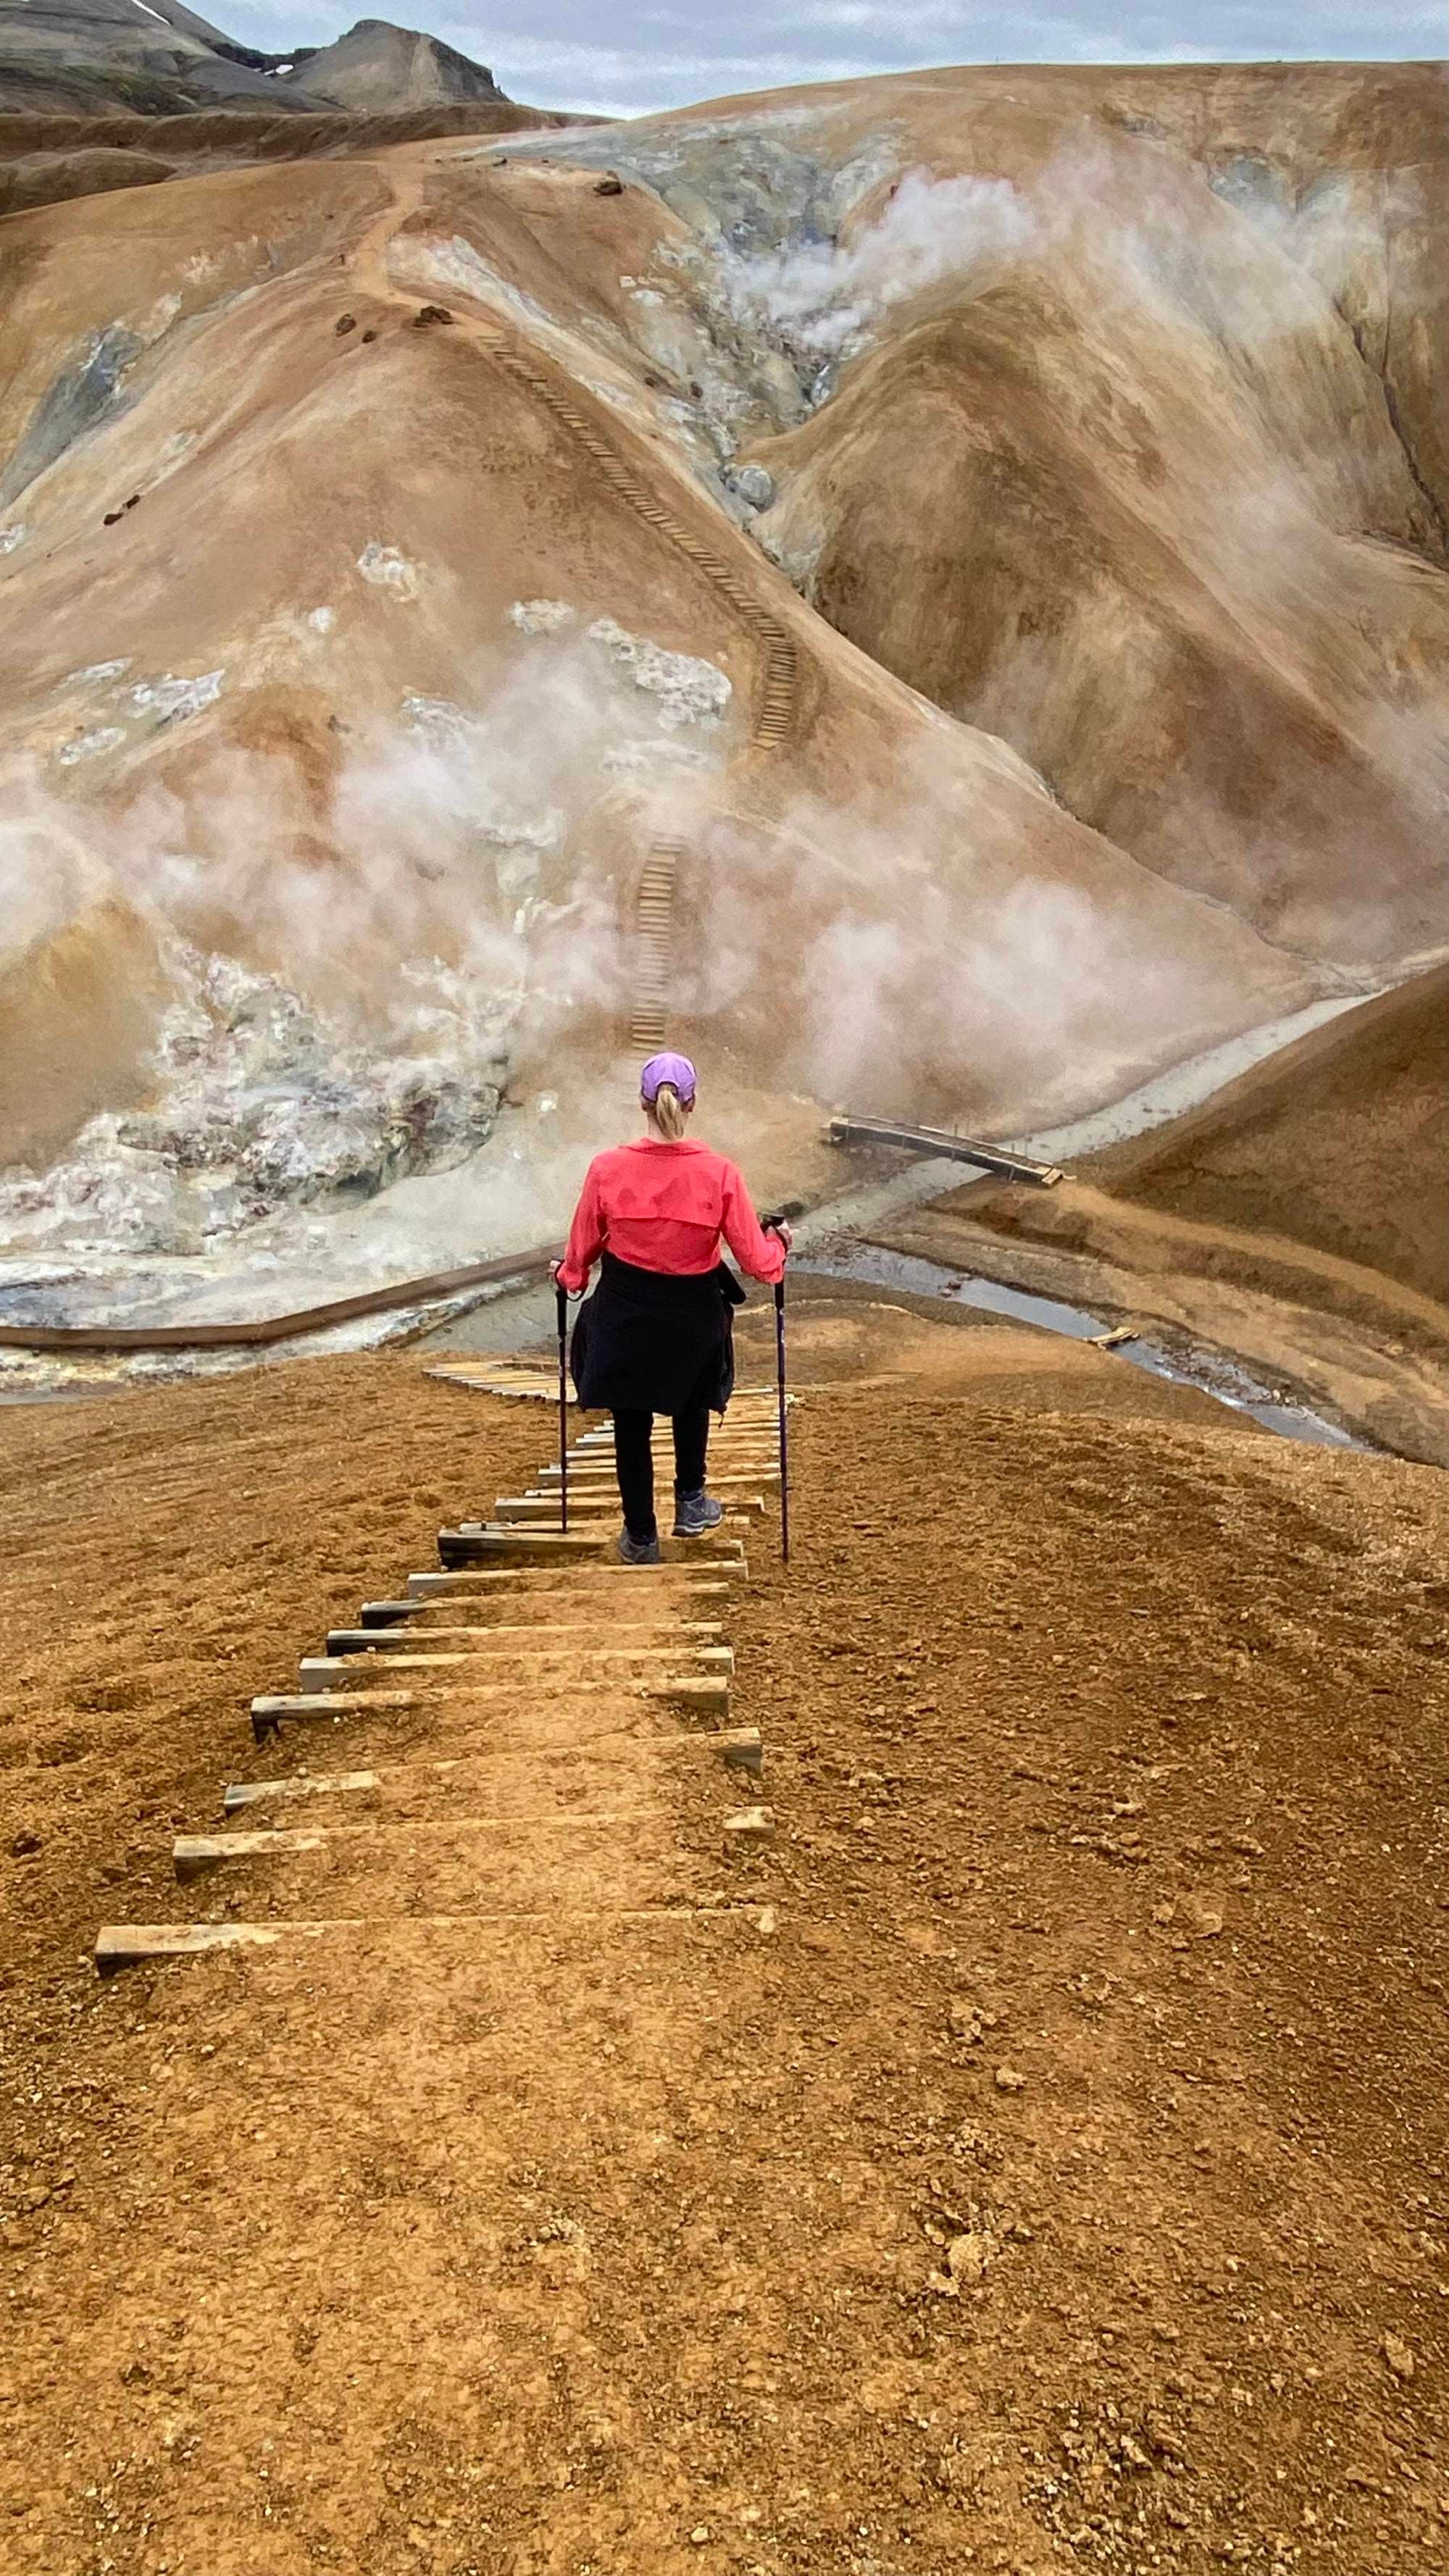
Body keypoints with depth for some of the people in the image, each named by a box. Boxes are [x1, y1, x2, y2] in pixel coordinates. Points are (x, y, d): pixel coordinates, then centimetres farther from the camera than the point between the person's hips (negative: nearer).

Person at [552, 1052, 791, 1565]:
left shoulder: (606, 1170, -15)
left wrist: (568, 1274, 22)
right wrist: (779, 1244, 12)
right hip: (694, 1319, 0)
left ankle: (641, 1537, 27)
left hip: (625, 1316, 0)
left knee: (631, 1424, 15)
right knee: (692, 1402, 31)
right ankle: (691, 1503, 36)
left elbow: (582, 1251, -1)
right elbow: (757, 1260, -11)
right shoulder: (719, 1173, -17)